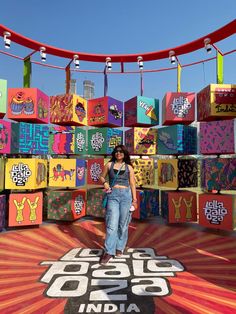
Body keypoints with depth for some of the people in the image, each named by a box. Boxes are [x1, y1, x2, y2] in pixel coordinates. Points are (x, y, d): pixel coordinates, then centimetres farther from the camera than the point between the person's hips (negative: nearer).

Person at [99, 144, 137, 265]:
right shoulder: (109, 164, 7)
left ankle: (119, 248, 23)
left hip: (126, 195, 1)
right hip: (113, 195, -1)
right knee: (112, 224, -7)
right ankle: (109, 252, 0)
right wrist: (105, 183, -6)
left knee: (123, 223, 7)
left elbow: (132, 184, 8)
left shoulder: (129, 167, 7)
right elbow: (102, 177, 17)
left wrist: (134, 199, 4)